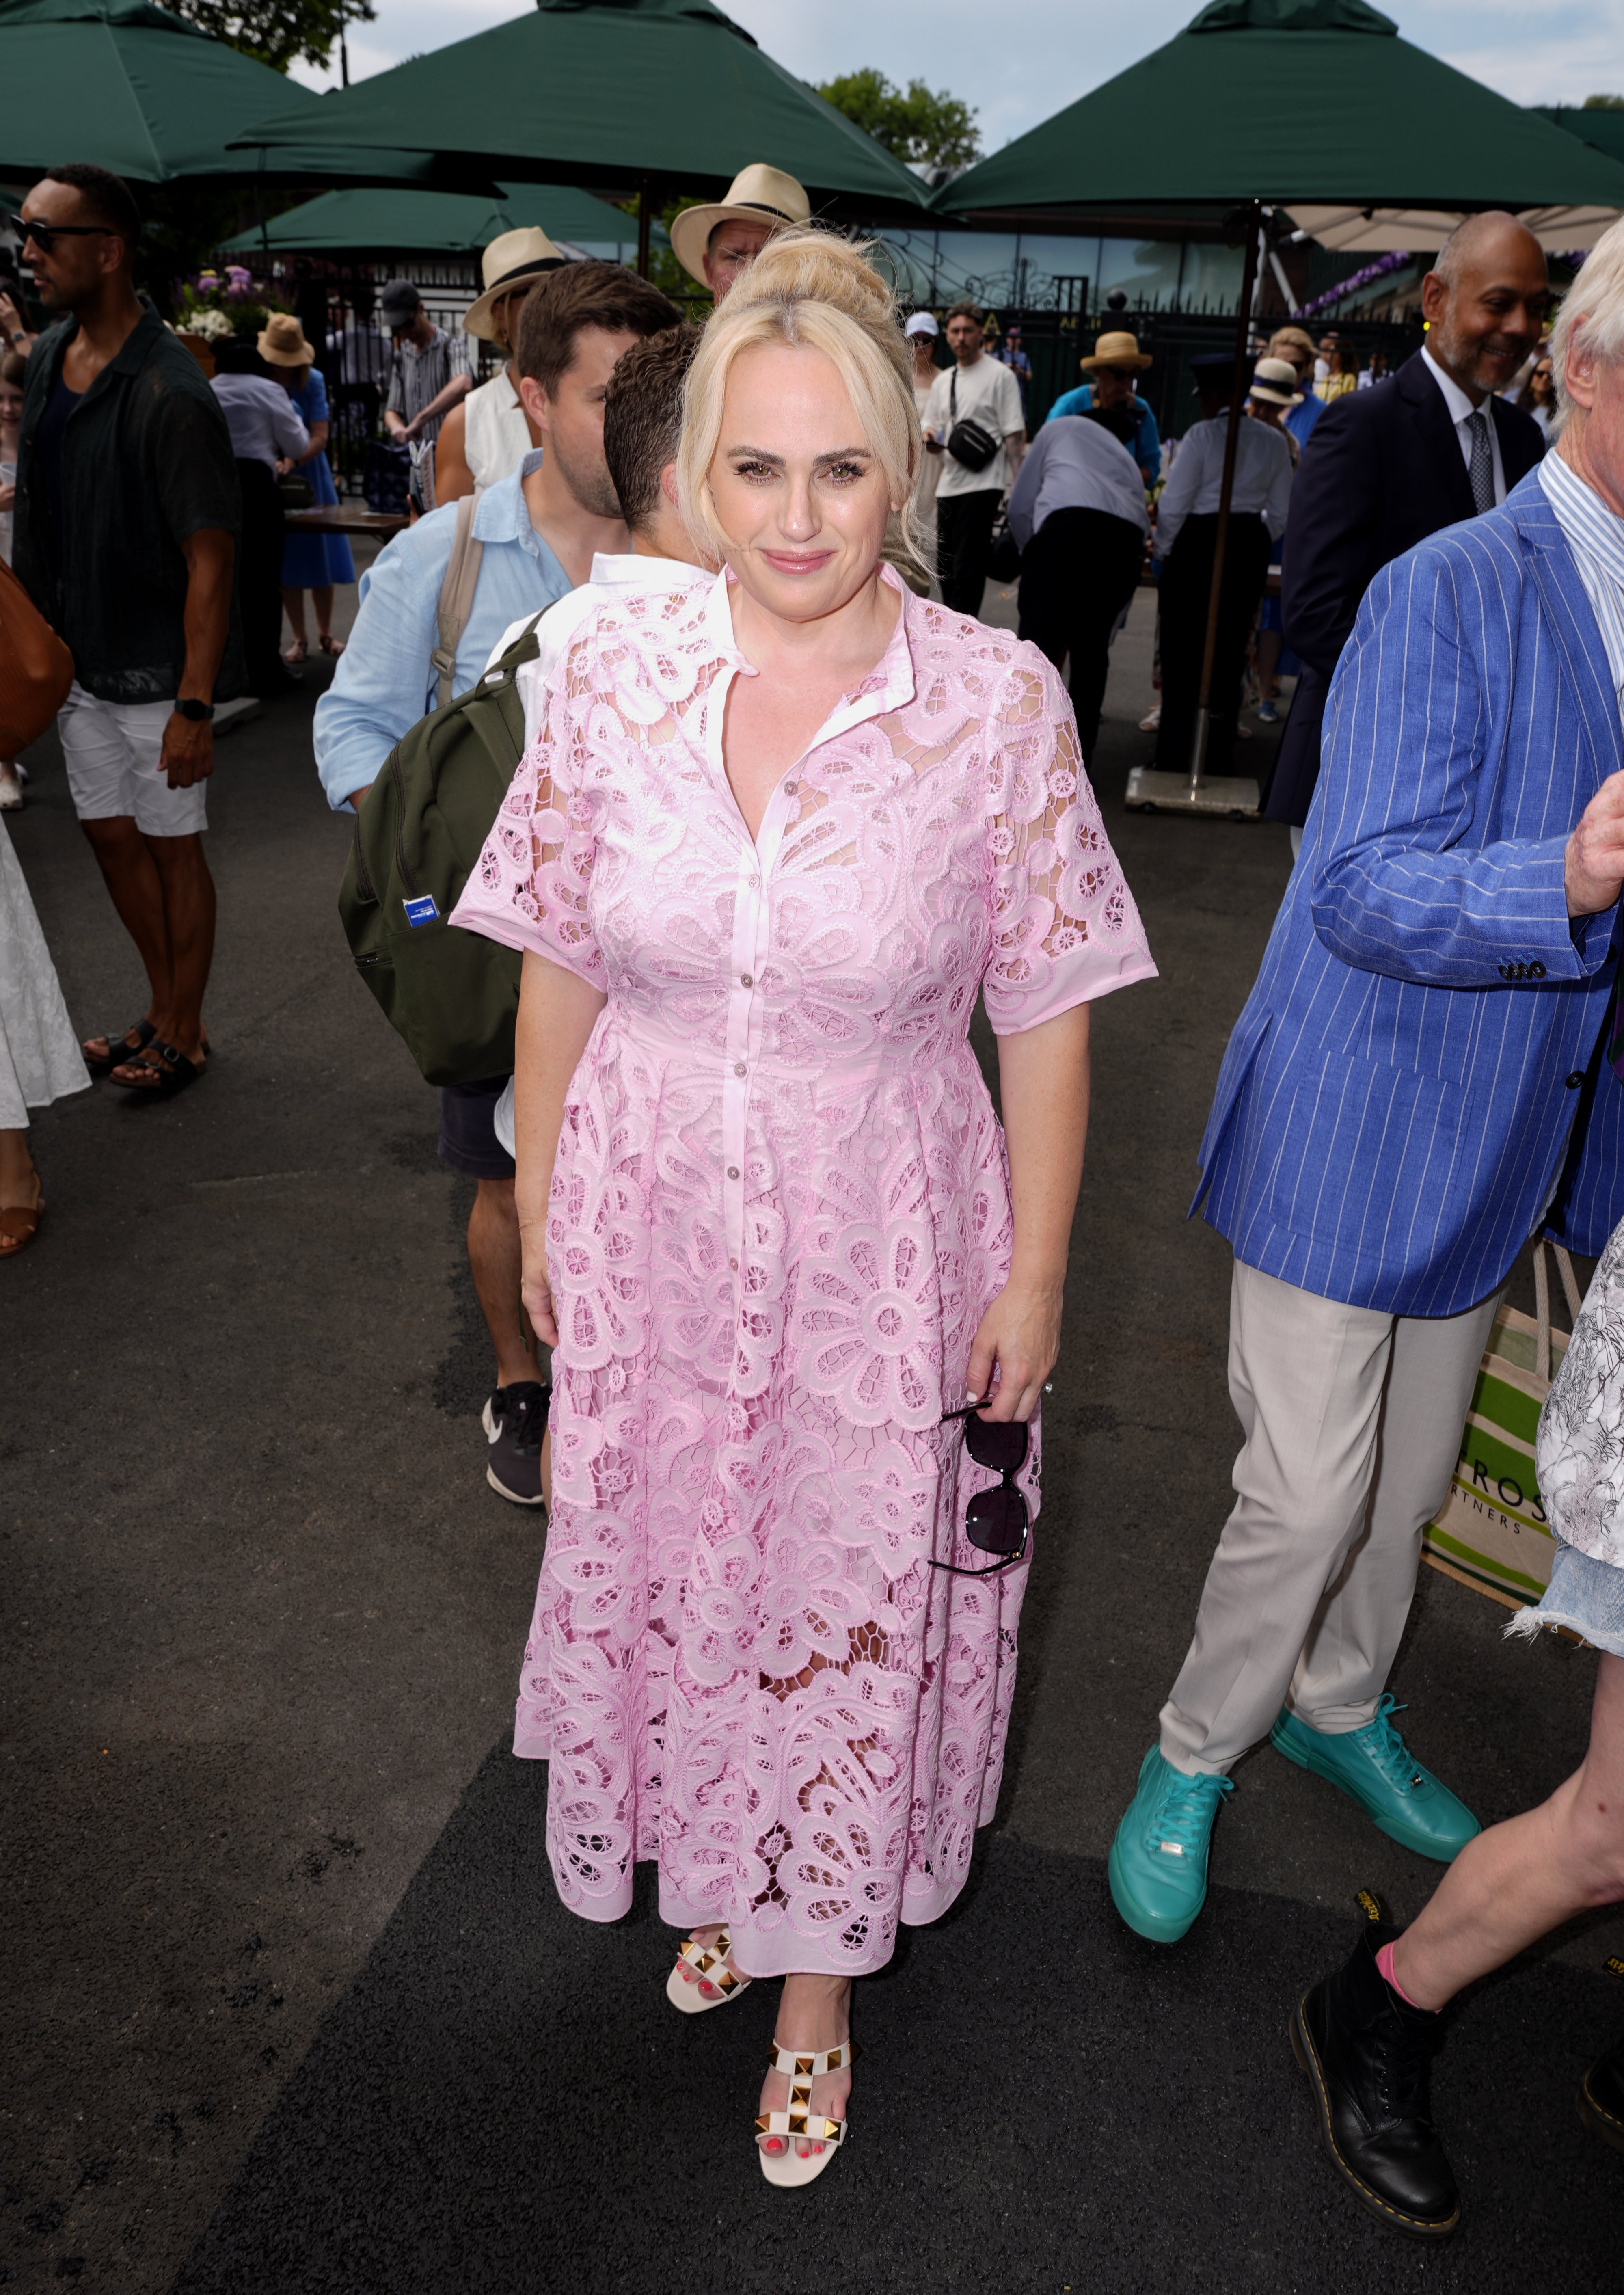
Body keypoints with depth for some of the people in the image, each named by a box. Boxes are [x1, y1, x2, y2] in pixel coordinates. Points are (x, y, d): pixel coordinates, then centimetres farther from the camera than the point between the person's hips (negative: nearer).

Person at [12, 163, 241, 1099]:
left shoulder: (169, 396, -19)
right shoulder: (47, 355, 5)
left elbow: (210, 560, -20)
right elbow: (43, 508, 15)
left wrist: (194, 705, -22)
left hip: (158, 669, -8)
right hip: (79, 659, 8)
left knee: (174, 846, 5)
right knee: (114, 836, 15)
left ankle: (185, 1033, 21)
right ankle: (165, 1010, 32)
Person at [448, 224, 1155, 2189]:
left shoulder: (1000, 701, -13)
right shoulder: (610, 675, -7)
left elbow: (1047, 1017, -7)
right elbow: (558, 970, 1)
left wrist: (1033, 1276, -5)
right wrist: (538, 1208, 6)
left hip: (881, 1256, -2)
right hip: (649, 1231, 2)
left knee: (852, 1609, 15)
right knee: (670, 1572, 21)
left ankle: (817, 1987, 44)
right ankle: (709, 1877, 53)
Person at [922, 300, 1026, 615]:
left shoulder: (1000, 376, -2)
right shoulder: (942, 380, 17)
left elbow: (1015, 435, -6)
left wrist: (1016, 484, -13)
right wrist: (931, 439, -3)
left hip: (982, 485, -7)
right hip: (949, 483, 7)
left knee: (968, 566, -13)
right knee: (946, 565, 10)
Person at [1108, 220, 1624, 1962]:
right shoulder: (1448, 598, -18)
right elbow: (1362, 890, -26)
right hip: (1360, 1126, -7)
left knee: (1409, 1479, 21)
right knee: (1308, 1492, 3)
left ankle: (1339, 1708, 46)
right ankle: (1193, 1757, 29)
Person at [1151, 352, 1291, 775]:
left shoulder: (1202, 436, -11)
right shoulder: (1274, 442, 5)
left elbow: (1174, 504, -10)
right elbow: (1280, 514, 9)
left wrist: (1162, 549, 5)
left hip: (1198, 545, -5)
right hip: (1250, 550, 5)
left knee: (1183, 651, 3)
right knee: (1230, 653, 12)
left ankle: (1174, 760, 4)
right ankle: (1217, 760, 17)